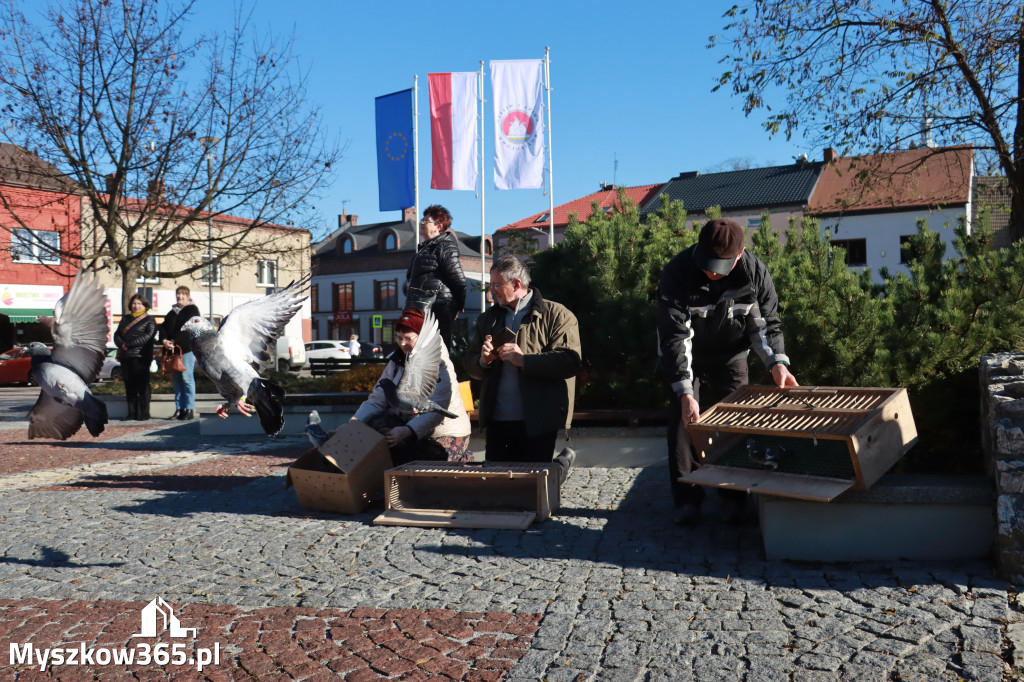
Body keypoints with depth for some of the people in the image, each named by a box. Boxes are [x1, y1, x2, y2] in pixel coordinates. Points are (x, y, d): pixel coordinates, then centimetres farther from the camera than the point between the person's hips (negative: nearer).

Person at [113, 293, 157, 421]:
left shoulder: (149, 319, 3)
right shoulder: (125, 319, 20)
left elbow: (148, 336, -10)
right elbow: (117, 334, 14)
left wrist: (128, 345, -14)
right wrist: (121, 345, -8)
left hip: (141, 357, -5)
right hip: (125, 357, 5)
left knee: (142, 385, -4)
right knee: (129, 385, 6)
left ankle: (144, 414, 0)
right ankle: (131, 413, 11)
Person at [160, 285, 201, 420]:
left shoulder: (192, 309, 3)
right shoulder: (172, 312, 23)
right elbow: (163, 327, 13)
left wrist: (174, 342, -15)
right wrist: (164, 340, -6)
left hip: (187, 348, -6)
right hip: (172, 349, 6)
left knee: (187, 378, -9)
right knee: (176, 380, 4)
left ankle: (190, 409, -8)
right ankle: (179, 409, 6)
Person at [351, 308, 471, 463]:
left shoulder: (440, 366, -15)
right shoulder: (396, 361, 5)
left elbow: (436, 411, -27)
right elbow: (377, 399, 2)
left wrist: (406, 431, -41)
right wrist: (355, 421, -17)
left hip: (445, 436, -6)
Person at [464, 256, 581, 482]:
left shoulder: (556, 315, -1)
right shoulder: (488, 319, 15)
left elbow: (571, 361, -13)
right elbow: (470, 365, 16)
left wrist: (524, 360, -19)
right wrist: (484, 360, -7)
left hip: (537, 421, -5)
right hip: (498, 419, 5)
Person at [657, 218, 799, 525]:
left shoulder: (755, 272, -21)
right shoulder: (677, 273, -31)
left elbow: (766, 323, -8)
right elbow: (674, 336, -33)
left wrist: (777, 362, -26)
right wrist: (685, 391, -41)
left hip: (731, 358, 2)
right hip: (687, 359, -2)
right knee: (684, 421, -7)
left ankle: (734, 496, 17)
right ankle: (687, 498, 4)